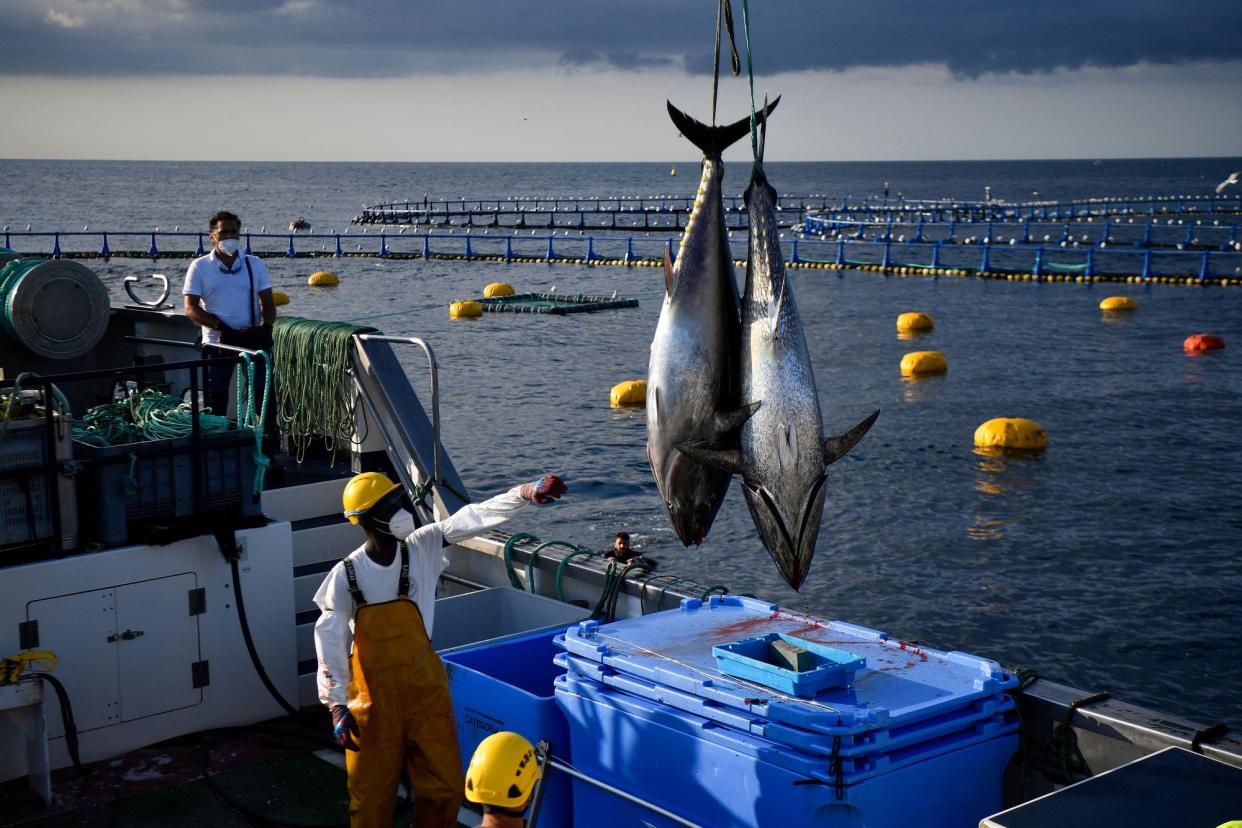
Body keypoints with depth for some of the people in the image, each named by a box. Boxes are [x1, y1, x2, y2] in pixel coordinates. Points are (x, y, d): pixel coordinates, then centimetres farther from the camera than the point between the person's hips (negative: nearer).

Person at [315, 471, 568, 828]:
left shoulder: (422, 547, -9)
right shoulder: (346, 575, -14)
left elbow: (469, 519, -21)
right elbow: (330, 641, -9)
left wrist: (523, 493, -35)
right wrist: (336, 705, -11)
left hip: (424, 687, 3)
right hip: (373, 696, -3)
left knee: (444, 785, 11)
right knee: (371, 792, 8)